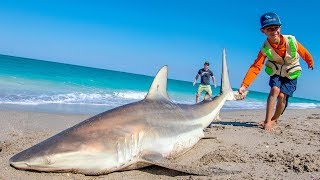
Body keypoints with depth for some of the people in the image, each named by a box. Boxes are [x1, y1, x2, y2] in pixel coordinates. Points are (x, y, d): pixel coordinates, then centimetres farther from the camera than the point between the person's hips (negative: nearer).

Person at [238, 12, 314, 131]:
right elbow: (255, 67, -31)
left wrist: (310, 62, 16)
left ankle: (275, 119, 10)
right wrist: (244, 85, -41)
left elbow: (304, 52, -4)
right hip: (276, 73, 0)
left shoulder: (291, 41, -25)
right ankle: (268, 121, -18)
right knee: (274, 90, -24)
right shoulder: (265, 49, -24)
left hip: (291, 75, 0)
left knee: (282, 96, -14)